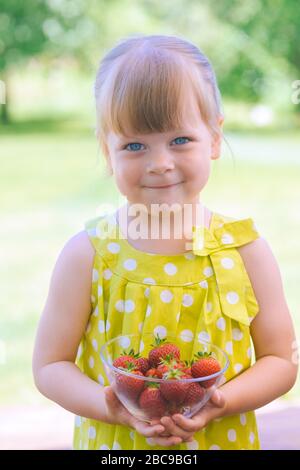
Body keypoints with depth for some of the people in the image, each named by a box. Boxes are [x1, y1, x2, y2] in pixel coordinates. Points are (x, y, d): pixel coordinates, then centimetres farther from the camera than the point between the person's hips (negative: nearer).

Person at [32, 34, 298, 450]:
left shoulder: (245, 249, -10)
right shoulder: (87, 254, -13)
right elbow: (50, 366, -8)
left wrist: (220, 403, -20)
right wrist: (116, 409, -23)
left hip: (223, 439, 1)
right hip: (113, 441, -1)